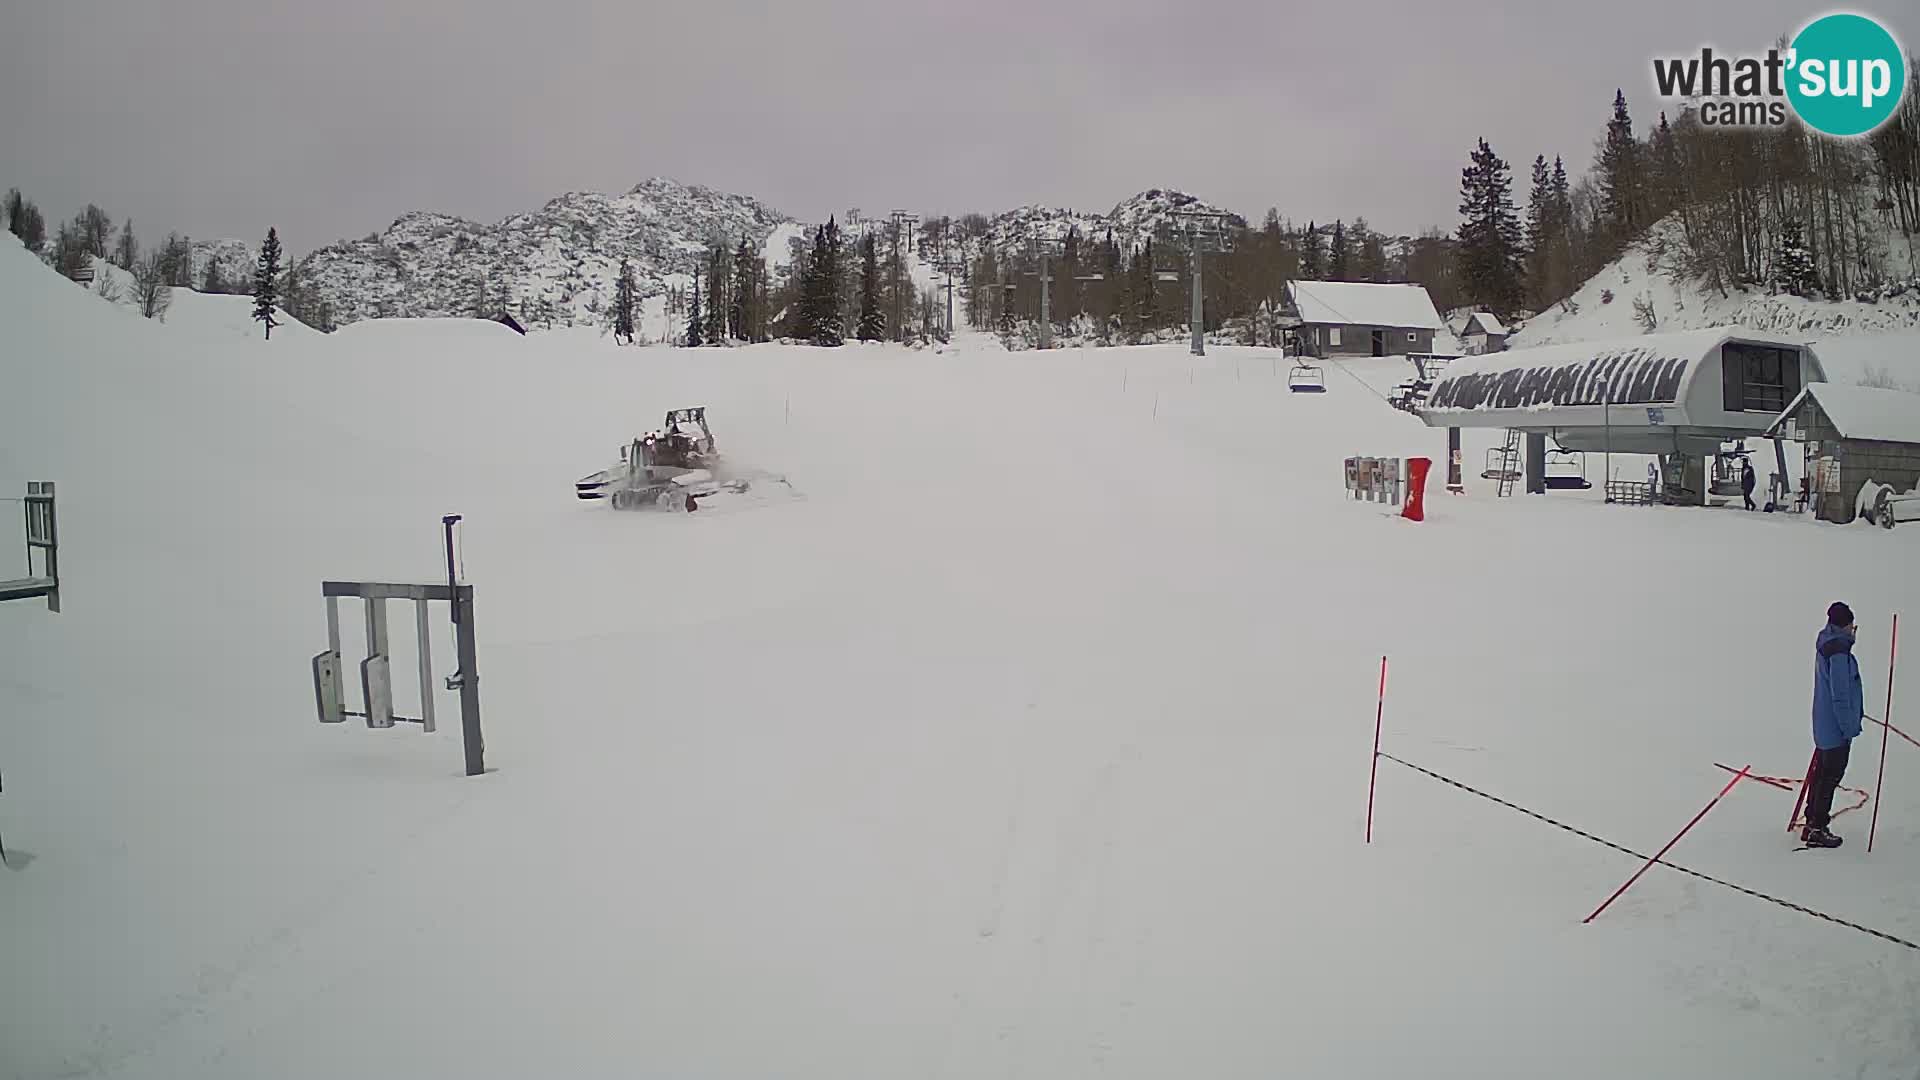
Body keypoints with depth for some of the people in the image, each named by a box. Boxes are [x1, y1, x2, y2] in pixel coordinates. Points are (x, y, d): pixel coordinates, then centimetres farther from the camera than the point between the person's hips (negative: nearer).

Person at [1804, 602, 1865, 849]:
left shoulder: (1825, 645, 9)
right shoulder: (1839, 652, -21)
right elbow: (1840, 694, -21)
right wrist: (1850, 726, -17)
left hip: (1824, 726, 10)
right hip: (1836, 728, -10)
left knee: (1821, 773, 16)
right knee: (1831, 776, -3)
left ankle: (1812, 822, 25)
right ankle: (1817, 829, 2)